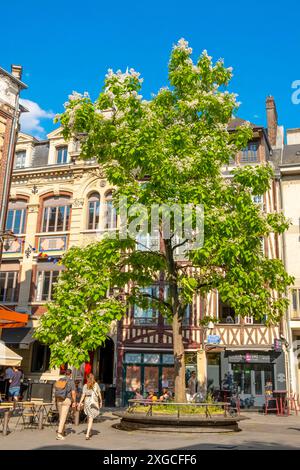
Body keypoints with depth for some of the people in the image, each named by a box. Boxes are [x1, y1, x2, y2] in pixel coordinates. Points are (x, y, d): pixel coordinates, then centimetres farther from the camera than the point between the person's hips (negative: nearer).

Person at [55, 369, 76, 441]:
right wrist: (74, 402, -1)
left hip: (59, 400, 5)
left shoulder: (60, 380, 9)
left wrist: (56, 401, 20)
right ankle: (59, 433, -14)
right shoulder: (71, 381, -6)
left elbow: (56, 391, 12)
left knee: (61, 416, 18)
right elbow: (73, 393, -10)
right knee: (63, 417, -6)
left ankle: (62, 431, 29)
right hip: (66, 400, -5)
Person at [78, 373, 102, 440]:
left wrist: (80, 403, -3)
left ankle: (89, 432, 31)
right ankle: (87, 434, -14)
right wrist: (100, 402, 13)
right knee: (91, 419, -2)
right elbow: (99, 394, 1)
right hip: (94, 402, -2)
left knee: (89, 417, 21)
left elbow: (83, 395, -6)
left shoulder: (85, 386, 1)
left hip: (87, 402, 2)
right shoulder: (96, 385, -2)